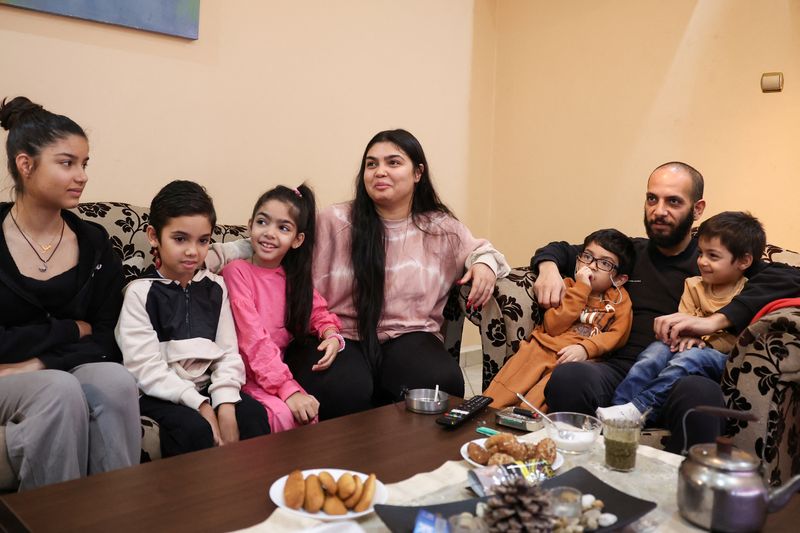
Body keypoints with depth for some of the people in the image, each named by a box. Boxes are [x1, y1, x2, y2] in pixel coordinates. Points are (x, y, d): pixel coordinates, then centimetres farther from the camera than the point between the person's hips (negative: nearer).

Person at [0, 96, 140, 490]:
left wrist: (38, 364, -15)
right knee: (61, 390, -34)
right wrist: (71, 330, -7)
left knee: (117, 382, -31)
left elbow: (105, 341, 0)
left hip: (75, 370, 2)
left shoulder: (94, 242, 5)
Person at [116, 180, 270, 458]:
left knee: (254, 414, -21)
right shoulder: (140, 292, -3)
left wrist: (225, 404, -14)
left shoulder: (215, 287, 10)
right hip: (161, 394, -3)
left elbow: (228, 352, 3)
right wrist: (200, 404, -19)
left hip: (207, 388, 4)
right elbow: (145, 367, -11)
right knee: (194, 430, -30)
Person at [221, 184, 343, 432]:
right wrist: (288, 389, -24)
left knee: (311, 411, -21)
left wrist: (332, 336, -8)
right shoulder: (237, 271, -9)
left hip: (278, 372, 5)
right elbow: (253, 338, -16)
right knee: (284, 414, -29)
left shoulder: (295, 276, 10)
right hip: (244, 376, -5)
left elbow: (318, 310, 17)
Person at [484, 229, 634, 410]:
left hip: (577, 358, -2)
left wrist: (585, 348, -20)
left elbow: (616, 334, -2)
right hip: (543, 348, 3)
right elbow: (553, 327, 2)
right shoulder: (568, 286, 18)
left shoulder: (619, 298, 15)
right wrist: (581, 288, -2)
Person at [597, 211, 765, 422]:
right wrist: (685, 334, -14)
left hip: (722, 356, -4)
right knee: (658, 348, -27)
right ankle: (618, 405, -35)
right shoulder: (694, 285, 15)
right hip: (691, 346, 5)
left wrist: (705, 340, -22)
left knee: (692, 357, -36)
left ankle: (639, 409, -41)